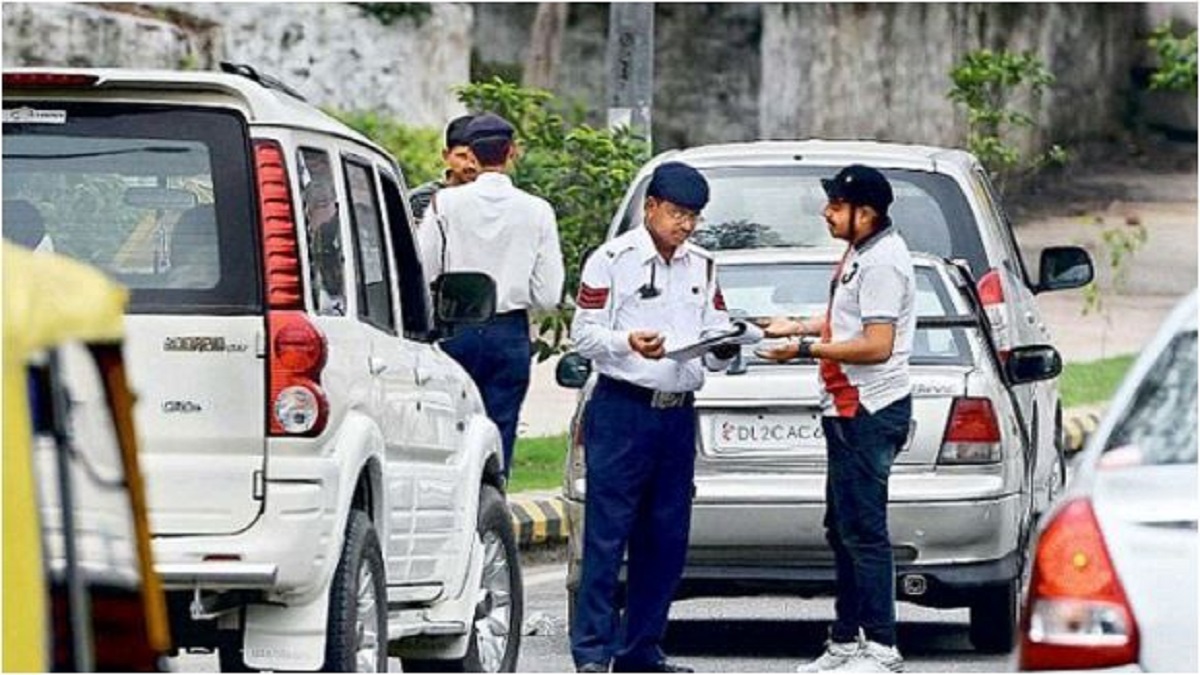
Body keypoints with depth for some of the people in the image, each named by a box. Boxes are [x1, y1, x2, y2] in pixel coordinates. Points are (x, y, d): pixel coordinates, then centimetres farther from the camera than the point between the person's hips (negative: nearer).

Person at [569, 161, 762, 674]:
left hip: (678, 415, 6)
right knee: (607, 534, -8)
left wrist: (725, 348, -6)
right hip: (622, 412, -6)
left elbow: (716, 341, 18)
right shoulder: (612, 260, -1)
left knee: (666, 538, 7)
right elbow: (583, 333, -4)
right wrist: (629, 343, -21)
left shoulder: (702, 268, 16)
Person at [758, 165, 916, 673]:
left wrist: (806, 350, -18)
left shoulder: (882, 263, -17)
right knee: (843, 530, 14)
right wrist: (800, 327, 20)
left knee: (863, 530, -11)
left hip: (869, 412, -11)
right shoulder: (861, 253, 16)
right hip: (849, 408, 11)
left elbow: (877, 345, -22)